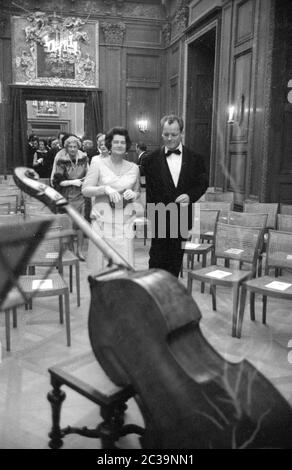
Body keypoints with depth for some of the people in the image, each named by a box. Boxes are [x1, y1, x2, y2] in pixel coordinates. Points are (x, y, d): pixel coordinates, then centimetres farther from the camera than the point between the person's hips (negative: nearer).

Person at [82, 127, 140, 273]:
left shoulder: (133, 168, 10)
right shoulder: (98, 164, 2)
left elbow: (138, 191, 22)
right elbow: (85, 190, -2)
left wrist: (133, 195, -1)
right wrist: (105, 188, -17)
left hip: (125, 223, 2)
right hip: (102, 221, -2)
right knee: (100, 268, 1)